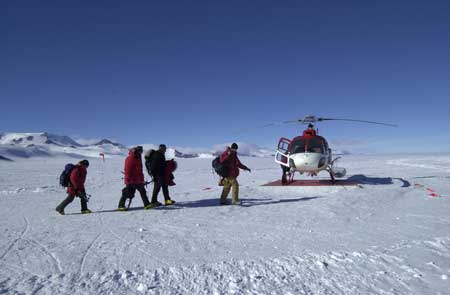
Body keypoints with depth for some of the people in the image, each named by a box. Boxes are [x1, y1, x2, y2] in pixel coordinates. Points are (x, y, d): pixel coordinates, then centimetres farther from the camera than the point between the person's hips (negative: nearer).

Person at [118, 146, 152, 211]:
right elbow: (127, 169, -16)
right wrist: (128, 179, -19)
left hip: (138, 180, 8)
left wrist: (142, 179, 22)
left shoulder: (138, 158, 15)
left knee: (143, 191, 6)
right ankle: (121, 205, 10)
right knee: (127, 193, -2)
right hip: (131, 181, -8)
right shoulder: (130, 159, -12)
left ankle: (146, 204, 10)